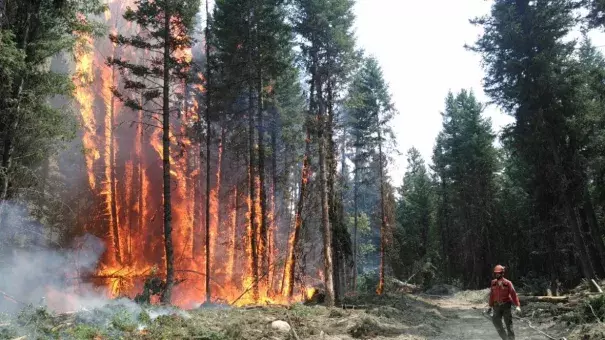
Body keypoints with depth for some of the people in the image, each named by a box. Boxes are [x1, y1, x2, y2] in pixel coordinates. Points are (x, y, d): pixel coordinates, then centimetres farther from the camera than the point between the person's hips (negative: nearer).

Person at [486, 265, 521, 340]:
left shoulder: (507, 283, -8)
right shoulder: (493, 283, 3)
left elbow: (514, 294, -11)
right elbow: (491, 295, 10)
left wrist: (517, 306, -21)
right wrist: (490, 306, 11)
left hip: (506, 305, -3)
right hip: (497, 306, 3)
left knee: (508, 324, 0)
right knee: (496, 323, -6)